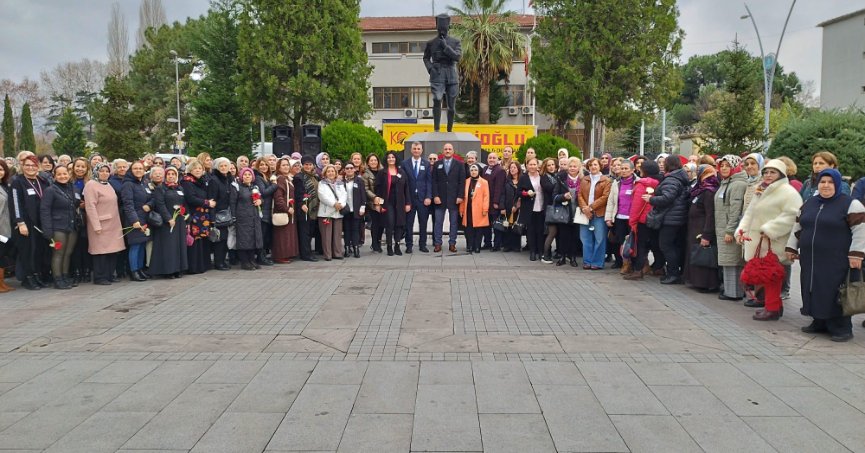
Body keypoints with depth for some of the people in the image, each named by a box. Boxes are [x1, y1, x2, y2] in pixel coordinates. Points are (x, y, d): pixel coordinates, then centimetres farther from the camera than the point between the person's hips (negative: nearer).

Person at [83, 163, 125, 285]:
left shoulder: (108, 185, 17)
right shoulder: (91, 185, -9)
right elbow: (90, 206, -16)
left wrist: (118, 223, 18)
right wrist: (96, 225, -20)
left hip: (113, 224, 8)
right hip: (101, 225, -8)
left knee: (113, 250, 8)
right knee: (101, 250, -4)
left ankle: (109, 275, 18)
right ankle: (99, 277, 5)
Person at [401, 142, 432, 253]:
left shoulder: (426, 164, 7)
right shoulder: (404, 164, 5)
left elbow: (429, 181, 3)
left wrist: (428, 197, -7)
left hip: (423, 198, 1)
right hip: (409, 198, -1)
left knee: (423, 223, 5)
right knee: (408, 223, 3)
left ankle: (422, 245, 15)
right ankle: (409, 245, 12)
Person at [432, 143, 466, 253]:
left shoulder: (459, 165, 5)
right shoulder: (437, 164, 8)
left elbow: (462, 182, 0)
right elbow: (434, 181, 3)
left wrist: (460, 196, -8)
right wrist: (435, 196, -6)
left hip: (454, 198, -1)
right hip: (440, 198, 1)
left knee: (453, 222, 3)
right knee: (438, 222, 1)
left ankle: (452, 244, 9)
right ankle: (437, 243, 6)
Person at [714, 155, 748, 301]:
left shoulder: (738, 184, -12)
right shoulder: (724, 183, 17)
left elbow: (735, 209, -18)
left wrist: (730, 230, -20)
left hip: (731, 230, -9)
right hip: (722, 229, 9)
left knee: (732, 261, -5)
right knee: (727, 261, 12)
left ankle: (733, 292, -1)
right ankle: (728, 289, 18)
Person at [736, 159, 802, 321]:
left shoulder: (788, 192, -8)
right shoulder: (760, 192, 20)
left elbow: (791, 215, -20)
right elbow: (750, 213, 23)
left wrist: (769, 230, -22)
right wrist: (741, 230, 8)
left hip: (773, 244, -8)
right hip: (757, 242, 8)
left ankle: (772, 308, 3)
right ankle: (775, 306, 23)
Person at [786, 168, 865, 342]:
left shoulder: (850, 204, -5)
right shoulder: (809, 203, 13)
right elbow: (798, 227, 21)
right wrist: (791, 248, 19)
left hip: (836, 262, -6)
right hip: (810, 261, 6)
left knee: (835, 294, -5)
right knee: (815, 291, 9)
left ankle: (842, 329, 5)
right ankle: (820, 323, 21)